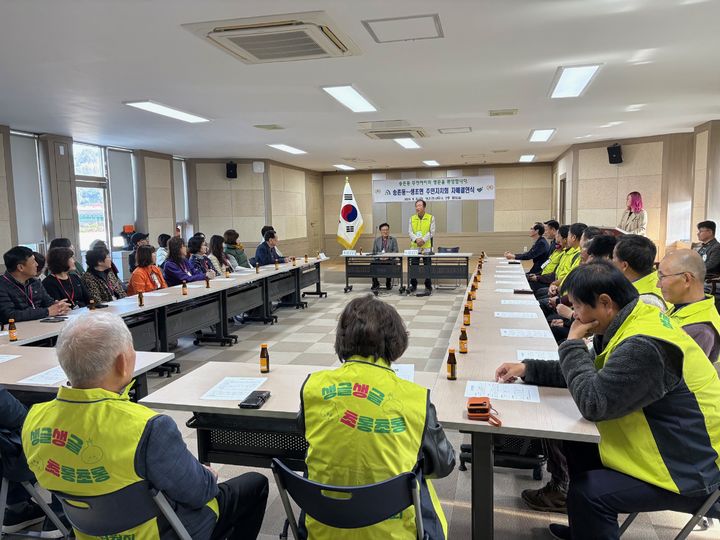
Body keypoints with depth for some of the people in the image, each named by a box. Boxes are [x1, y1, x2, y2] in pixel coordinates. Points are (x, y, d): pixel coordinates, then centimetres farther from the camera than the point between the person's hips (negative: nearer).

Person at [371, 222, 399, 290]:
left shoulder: (393, 239, 12)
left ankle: (388, 284, -13)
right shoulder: (376, 240, 16)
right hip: (379, 259, 2)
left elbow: (396, 251, 1)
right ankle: (375, 284, -12)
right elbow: (374, 252, 9)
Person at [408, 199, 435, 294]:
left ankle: (428, 287, 10)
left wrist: (423, 240, -18)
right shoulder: (412, 218, 8)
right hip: (414, 247, 2)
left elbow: (432, 232, -4)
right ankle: (413, 285, 17)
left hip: (426, 247, -2)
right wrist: (416, 239, -16)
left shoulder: (430, 218, 2)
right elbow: (410, 232, 2)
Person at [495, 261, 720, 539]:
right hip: (661, 444, 10)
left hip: (689, 471, -10)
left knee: (588, 493, -20)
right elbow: (590, 371, 10)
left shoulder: (644, 347, -32)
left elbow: (593, 403, -32)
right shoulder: (632, 324, 0)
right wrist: (527, 369, 2)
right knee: (577, 447, 14)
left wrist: (572, 344, -20)